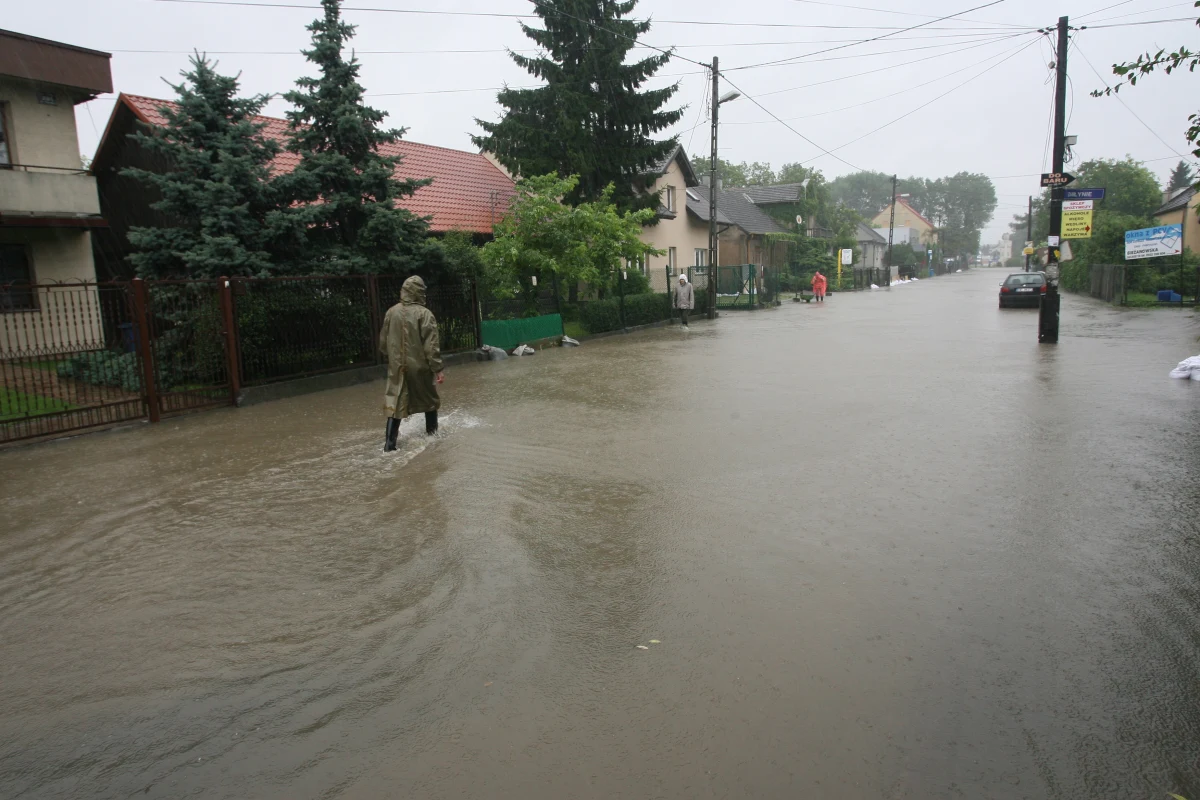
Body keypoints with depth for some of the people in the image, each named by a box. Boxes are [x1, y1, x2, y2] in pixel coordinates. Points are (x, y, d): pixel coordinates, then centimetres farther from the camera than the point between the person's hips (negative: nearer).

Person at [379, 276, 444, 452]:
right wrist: (437, 368, -13)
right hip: (419, 366, -3)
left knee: (395, 403, 6)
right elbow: (431, 345, -17)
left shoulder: (391, 312, 1)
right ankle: (432, 432, 31)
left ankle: (389, 443, -1)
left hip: (397, 367, 3)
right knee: (430, 399, 18)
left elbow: (383, 342, 10)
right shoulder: (424, 313, -13)